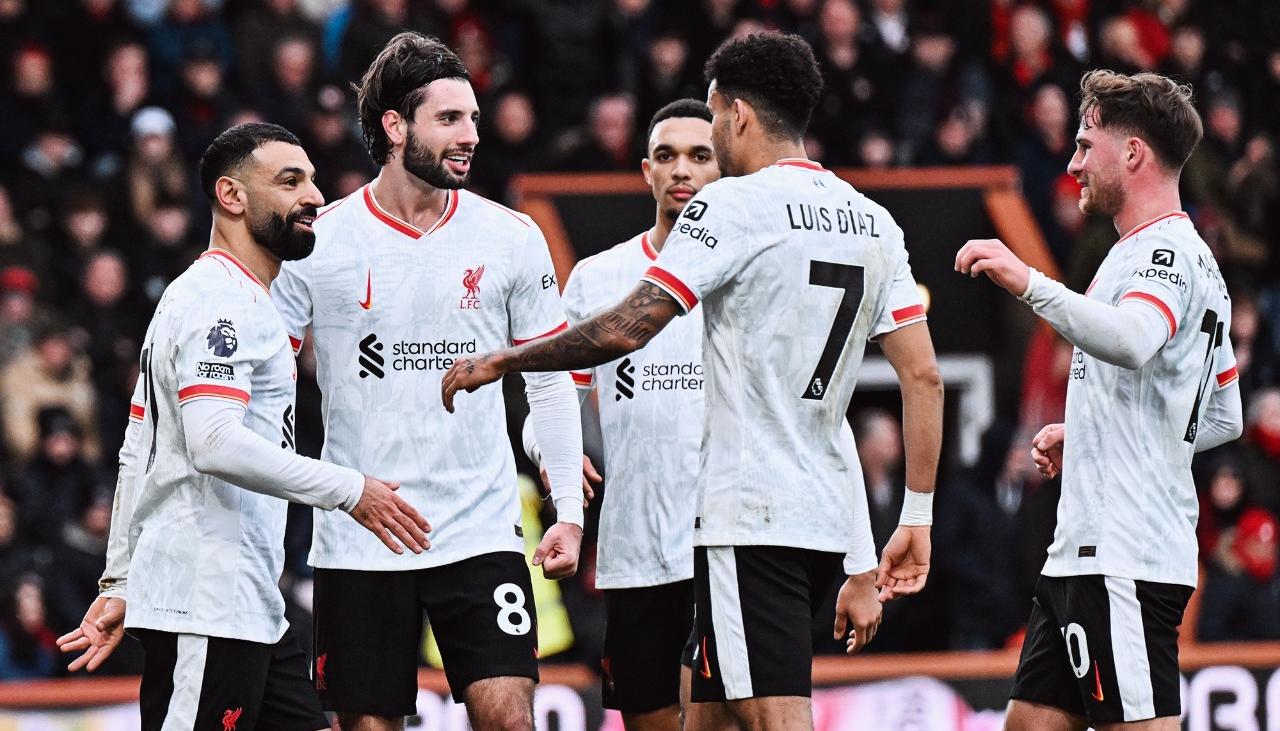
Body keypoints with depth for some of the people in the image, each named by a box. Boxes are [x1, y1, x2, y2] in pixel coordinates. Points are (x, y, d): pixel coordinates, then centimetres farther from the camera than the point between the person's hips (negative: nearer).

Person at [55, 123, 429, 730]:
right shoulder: (222, 299, -11)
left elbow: (137, 454, 24)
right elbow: (215, 444, -25)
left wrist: (119, 584, 23)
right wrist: (350, 491, -22)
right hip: (205, 608, -11)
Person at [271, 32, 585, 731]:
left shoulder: (511, 240, 3)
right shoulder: (319, 244, -2)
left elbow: (550, 383, 9)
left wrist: (569, 513, 3)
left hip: (481, 535, 0)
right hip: (356, 542, 0)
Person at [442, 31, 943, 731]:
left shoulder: (734, 204, -8)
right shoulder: (874, 222, 13)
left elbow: (625, 329, -14)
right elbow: (924, 376, 10)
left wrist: (498, 362, -2)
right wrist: (916, 520, 13)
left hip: (749, 516, -8)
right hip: (831, 518, 8)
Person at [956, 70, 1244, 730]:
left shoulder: (1164, 253, -11)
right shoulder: (1192, 258, 23)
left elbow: (1131, 341, -34)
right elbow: (1224, 417, 29)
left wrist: (1031, 284, -39)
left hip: (1125, 560, -11)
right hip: (1084, 552, 11)